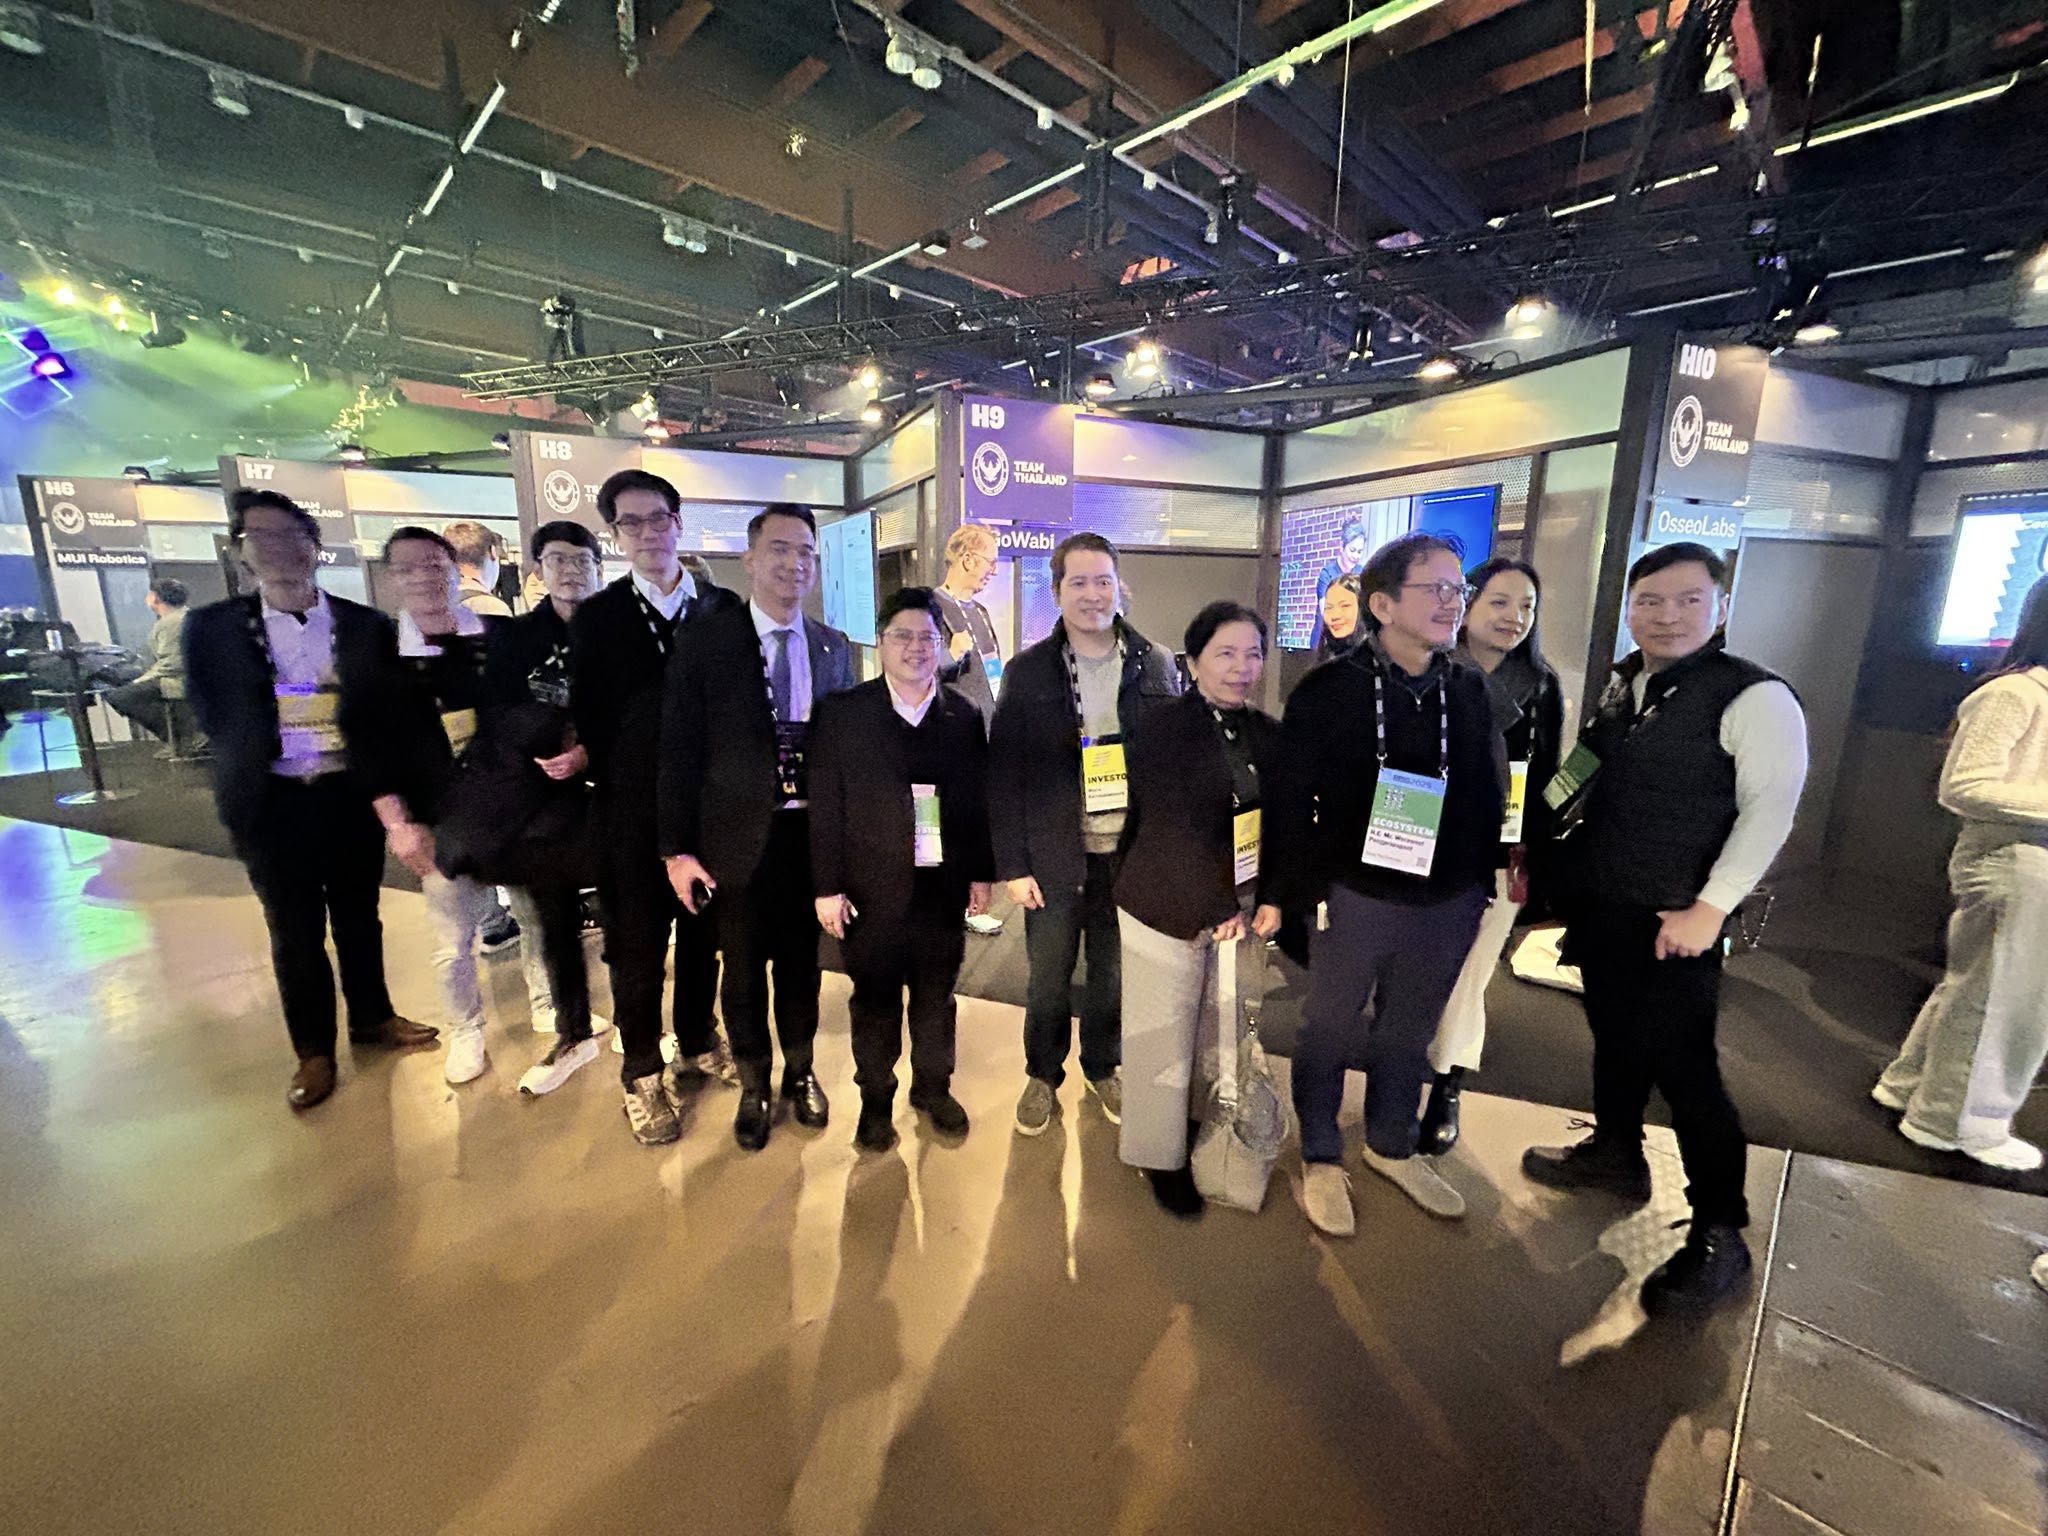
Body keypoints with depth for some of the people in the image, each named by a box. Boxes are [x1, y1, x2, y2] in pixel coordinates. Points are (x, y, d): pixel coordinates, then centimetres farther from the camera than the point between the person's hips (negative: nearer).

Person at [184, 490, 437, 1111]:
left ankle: (372, 1017, 35)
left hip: (352, 795, 1)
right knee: (295, 931, 10)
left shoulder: (368, 626, 0)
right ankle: (314, 1051, 26)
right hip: (272, 803, 0)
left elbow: (390, 713, -1)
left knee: (359, 915, 16)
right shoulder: (212, 628, 0)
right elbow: (213, 718, 0)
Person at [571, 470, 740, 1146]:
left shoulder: (724, 609, 2)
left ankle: (697, 1044, 38)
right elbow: (586, 718, 0)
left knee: (703, 935, 16)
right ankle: (642, 1076, 29)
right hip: (634, 813, -1)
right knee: (637, 946, 10)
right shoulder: (595, 618, 0)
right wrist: (617, 789, -7)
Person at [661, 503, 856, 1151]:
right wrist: (678, 850, -6)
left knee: (802, 959, 16)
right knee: (745, 967, 12)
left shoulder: (835, 648, 3)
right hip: (741, 836, -2)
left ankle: (800, 1070, 39)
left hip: (814, 833, 2)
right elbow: (679, 752, -5)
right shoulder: (705, 643, -5)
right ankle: (753, 1085, 35)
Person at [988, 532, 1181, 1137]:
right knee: (1048, 977, 12)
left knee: (1113, 973, 17)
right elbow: (1003, 775, -4)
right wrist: (1013, 865, -8)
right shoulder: (1027, 671, -4)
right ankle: (1042, 1076, 37)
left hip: (1130, 854, 2)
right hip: (1053, 857, -1)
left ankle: (1103, 1069, 41)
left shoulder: (1155, 666, 0)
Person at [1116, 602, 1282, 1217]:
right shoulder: (1164, 728, -14)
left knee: (1224, 1031, 16)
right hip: (1170, 909, -5)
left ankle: (1205, 1128, 40)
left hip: (1242, 908, 6)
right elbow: (1176, 827, -18)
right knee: (1165, 1038, 8)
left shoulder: (1267, 734, 5)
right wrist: (1216, 909, -17)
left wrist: (1275, 899, -6)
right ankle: (1162, 1156, 28)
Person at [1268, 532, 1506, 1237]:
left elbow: (1490, 795, 9)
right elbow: (1291, 801, -11)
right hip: (1355, 899, -4)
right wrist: (1294, 894, -11)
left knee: (1409, 1033, 21)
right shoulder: (1328, 690, -12)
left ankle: (1391, 1144, 44)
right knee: (1328, 1029, 12)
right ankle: (1320, 1156, 33)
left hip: (1448, 903, 5)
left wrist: (1481, 885, 9)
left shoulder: (1470, 691, 3)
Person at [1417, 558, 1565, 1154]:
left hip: (1495, 862, 2)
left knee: (1465, 980, 9)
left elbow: (1544, 782, 8)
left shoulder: (1542, 689, 4)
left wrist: (1532, 859, 4)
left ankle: (1447, 1089, 28)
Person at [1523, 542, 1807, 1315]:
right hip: (1595, 905, 7)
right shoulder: (1620, 682, 8)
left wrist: (1709, 908, -21)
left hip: (1668, 922, -7)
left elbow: (1769, 810, -16)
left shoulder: (1754, 697, -12)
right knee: (1614, 1039, 20)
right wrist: (1543, 856, 13)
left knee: (1681, 1065, 0)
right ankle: (1615, 1155, 40)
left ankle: (1719, 1232, 18)